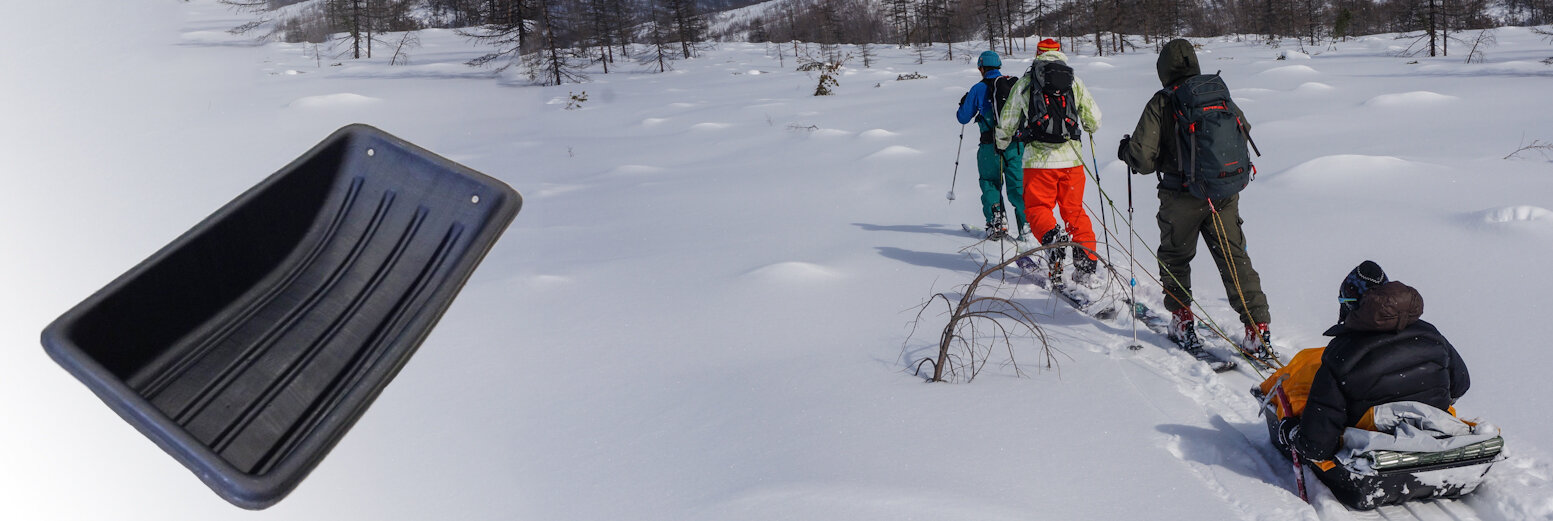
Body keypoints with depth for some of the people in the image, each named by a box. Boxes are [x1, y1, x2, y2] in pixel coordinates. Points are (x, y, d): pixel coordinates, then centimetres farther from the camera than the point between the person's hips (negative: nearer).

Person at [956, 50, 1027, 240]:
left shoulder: (978, 89, -2)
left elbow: (963, 118, 6)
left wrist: (963, 104, 26)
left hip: (991, 146, -2)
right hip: (1016, 143, 2)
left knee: (990, 183, 14)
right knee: (1018, 185, 6)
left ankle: (996, 222, 0)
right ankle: (1026, 223, -6)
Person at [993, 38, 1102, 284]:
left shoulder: (1023, 84, 3)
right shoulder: (1075, 82, 6)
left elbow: (1006, 124, 9)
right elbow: (1094, 119, 11)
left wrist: (1002, 144, 31)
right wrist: (1089, 130, 35)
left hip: (1038, 158, -2)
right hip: (1071, 158, 2)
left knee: (1037, 208, 8)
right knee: (1075, 211, 13)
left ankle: (1052, 234, -25)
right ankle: (1086, 264, 3)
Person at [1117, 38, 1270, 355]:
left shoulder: (1161, 103, -8)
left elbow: (1143, 158, -13)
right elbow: (1244, 130, 19)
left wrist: (1125, 152, 9)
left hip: (1182, 197, -3)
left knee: (1174, 257, 17)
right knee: (1235, 259, 6)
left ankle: (1182, 319, 22)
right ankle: (1257, 328, 0)